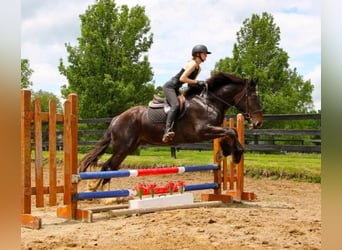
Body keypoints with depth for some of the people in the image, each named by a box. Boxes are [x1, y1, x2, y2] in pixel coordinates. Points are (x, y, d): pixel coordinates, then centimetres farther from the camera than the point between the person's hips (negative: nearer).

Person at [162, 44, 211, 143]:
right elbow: (182, 78, -21)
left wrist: (201, 84, -1)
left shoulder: (198, 68, 14)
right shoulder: (192, 64, -15)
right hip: (169, 87, -11)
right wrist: (197, 82, -18)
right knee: (175, 105, -31)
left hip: (175, 89, 11)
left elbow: (191, 81, 15)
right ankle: (167, 131, -44)